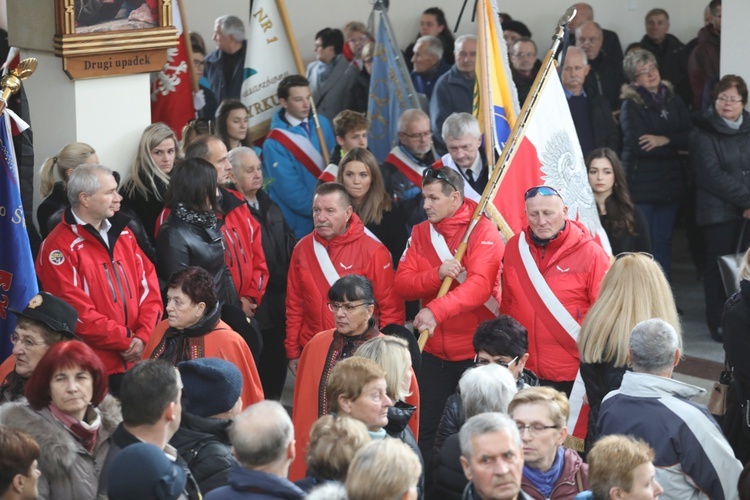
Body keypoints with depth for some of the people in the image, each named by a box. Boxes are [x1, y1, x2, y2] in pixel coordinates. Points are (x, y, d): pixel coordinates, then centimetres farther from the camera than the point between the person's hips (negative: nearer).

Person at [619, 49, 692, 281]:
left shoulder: (673, 101, 11)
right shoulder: (631, 105, -4)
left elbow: (689, 137, 1)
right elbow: (637, 144, -16)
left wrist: (664, 140, -15)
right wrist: (674, 144, -7)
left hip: (670, 181, 5)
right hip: (641, 181, -5)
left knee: (663, 239, 8)